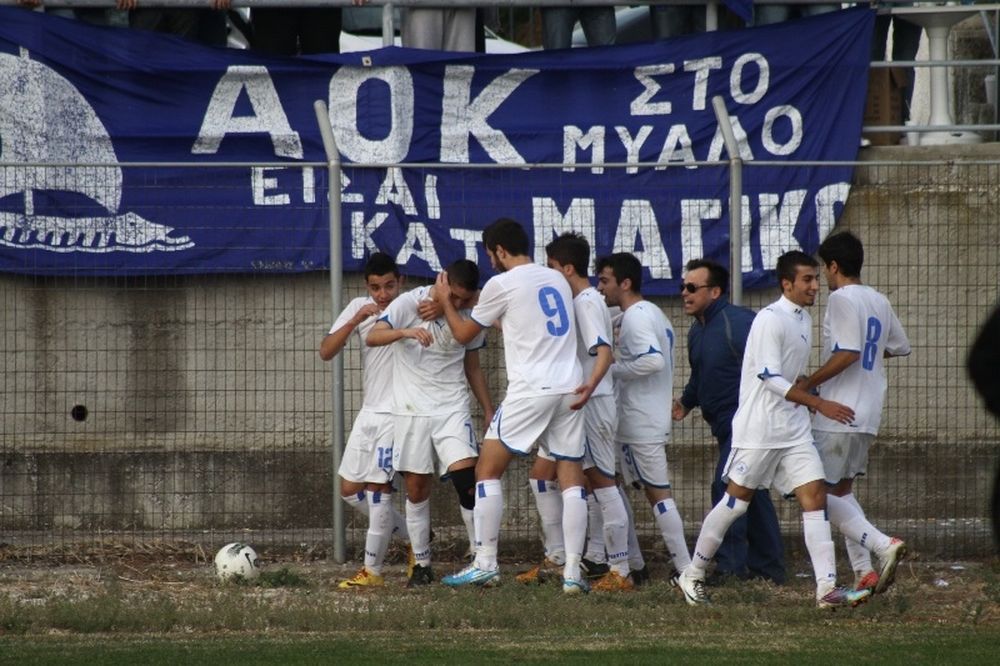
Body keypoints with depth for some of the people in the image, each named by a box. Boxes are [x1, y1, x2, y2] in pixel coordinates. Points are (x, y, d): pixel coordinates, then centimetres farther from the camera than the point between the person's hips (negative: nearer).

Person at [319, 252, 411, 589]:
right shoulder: (359, 308, 2)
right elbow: (326, 352, -5)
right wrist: (355, 321, -20)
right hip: (369, 411, 7)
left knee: (376, 486, -11)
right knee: (350, 490, 10)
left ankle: (373, 571, -3)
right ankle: (412, 537, 24)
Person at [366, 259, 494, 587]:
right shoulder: (409, 304, -7)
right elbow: (373, 337, -16)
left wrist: (490, 413, 15)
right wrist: (405, 331, -35)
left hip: (453, 409, 2)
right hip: (412, 410, -1)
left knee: (466, 478, -14)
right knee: (417, 488, 1)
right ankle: (422, 565, 12)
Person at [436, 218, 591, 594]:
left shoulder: (502, 284, -3)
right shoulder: (557, 280, 16)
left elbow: (464, 334, 10)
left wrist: (445, 303, 27)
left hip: (531, 390, -6)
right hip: (569, 388, 6)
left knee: (488, 469, 4)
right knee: (571, 478, 4)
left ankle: (485, 564, 0)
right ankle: (573, 572, -3)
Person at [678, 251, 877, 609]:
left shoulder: (803, 320, 14)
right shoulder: (770, 320, -14)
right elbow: (770, 378, -22)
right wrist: (820, 404, -23)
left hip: (794, 428, 8)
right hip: (759, 428, -8)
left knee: (815, 495, -5)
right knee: (736, 501, 2)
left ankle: (827, 587, -11)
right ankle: (692, 576, 18)